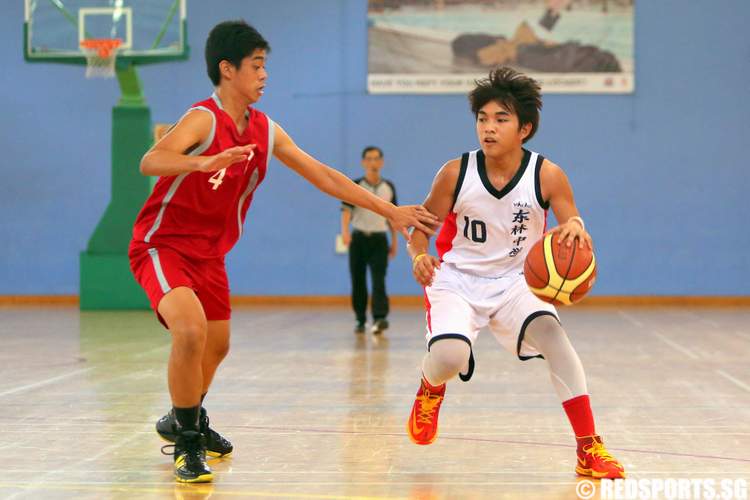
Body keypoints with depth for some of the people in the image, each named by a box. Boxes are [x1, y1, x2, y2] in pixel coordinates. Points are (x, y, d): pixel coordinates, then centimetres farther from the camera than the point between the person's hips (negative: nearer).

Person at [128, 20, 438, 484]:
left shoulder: (266, 130, 1)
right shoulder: (204, 118, -20)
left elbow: (323, 176, 7)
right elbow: (151, 162, -37)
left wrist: (391, 211, 5)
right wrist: (204, 162, -57)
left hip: (209, 253, 8)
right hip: (162, 244, -8)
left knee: (217, 345, 19)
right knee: (192, 331, -28)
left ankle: (185, 421, 46)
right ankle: (187, 444, -12)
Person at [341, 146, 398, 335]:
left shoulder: (388, 187, 7)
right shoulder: (355, 186, -2)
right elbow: (346, 209, -14)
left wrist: (394, 240, 14)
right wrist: (345, 231, -30)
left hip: (379, 238, 1)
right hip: (359, 238, -1)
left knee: (378, 279, -13)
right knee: (358, 281, 5)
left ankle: (380, 318, -23)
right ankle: (360, 320, 16)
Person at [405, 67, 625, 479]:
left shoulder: (547, 176, -13)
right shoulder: (455, 174, -13)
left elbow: (575, 240, -10)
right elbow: (422, 228, -2)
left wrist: (575, 229, -35)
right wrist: (419, 256, -25)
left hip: (514, 281, 1)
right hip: (456, 280, 0)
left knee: (550, 332, -29)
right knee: (449, 356, -27)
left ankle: (589, 449, -20)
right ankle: (431, 389, 16)